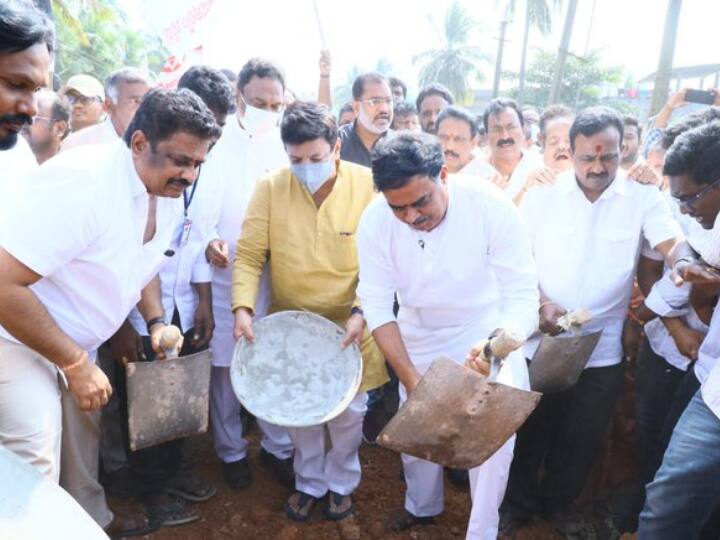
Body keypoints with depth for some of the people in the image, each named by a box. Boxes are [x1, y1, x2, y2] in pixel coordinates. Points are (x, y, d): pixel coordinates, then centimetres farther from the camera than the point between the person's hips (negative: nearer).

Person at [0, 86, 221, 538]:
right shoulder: (81, 183, -32)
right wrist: (76, 363, -25)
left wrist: (156, 321, -2)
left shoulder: (169, 197, -5)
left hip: (76, 344, 8)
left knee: (83, 440, 22)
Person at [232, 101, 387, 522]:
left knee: (348, 411, 15)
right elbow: (249, 255, -8)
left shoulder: (369, 185, -15)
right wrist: (243, 306, -21)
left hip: (349, 325, -1)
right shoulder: (271, 187, -11)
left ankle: (342, 482, 44)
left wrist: (362, 312, -23)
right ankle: (309, 482, 44)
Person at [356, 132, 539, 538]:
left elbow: (523, 296, -28)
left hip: (488, 333, -2)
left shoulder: (491, 206, -29)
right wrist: (409, 376, -26)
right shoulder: (375, 221, -22)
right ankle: (422, 506, 47)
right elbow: (377, 304, -17)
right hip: (418, 338, 3)